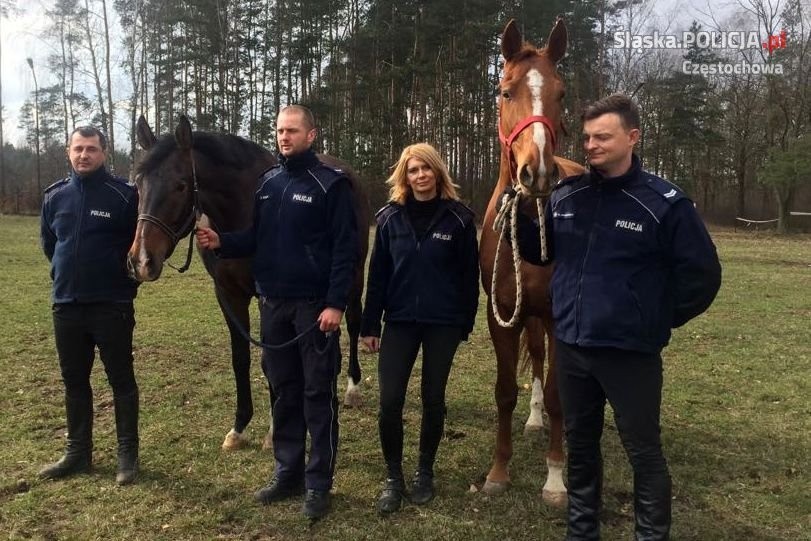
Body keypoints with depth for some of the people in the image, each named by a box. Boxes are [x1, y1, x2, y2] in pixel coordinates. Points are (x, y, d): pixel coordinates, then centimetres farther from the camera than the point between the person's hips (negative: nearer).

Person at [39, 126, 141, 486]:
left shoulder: (124, 194, -9)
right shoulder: (54, 196, 6)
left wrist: (125, 279, 0)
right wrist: (70, 270, 16)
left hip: (112, 304, -5)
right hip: (66, 304, 5)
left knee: (121, 381, 4)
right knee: (74, 382, 14)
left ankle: (127, 454, 15)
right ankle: (78, 452, 28)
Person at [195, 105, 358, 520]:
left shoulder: (331, 184, -8)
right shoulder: (267, 182, 11)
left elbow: (345, 249, -13)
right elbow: (256, 239, 13)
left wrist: (336, 304, -19)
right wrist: (221, 242, -6)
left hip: (315, 305, -6)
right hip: (272, 303, 6)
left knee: (318, 393, 3)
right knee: (283, 391, 14)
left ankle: (318, 483, 13)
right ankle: (288, 472, 28)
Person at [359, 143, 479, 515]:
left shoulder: (458, 218, -3)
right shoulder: (390, 217, 2)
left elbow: (469, 275, 0)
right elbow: (378, 273, 3)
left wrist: (466, 323, -1)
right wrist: (369, 325, 1)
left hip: (443, 323, -1)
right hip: (400, 320, 1)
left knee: (433, 400, 10)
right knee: (389, 403, -4)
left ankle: (425, 472, 28)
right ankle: (393, 477, 15)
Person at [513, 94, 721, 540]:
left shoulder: (664, 203, -12)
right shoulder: (564, 195, 1)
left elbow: (702, 274, -6)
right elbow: (540, 253, 13)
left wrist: (661, 320, -2)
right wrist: (518, 219, -5)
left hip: (630, 350, -4)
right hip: (570, 345, 5)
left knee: (644, 453, 10)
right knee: (580, 446, 19)